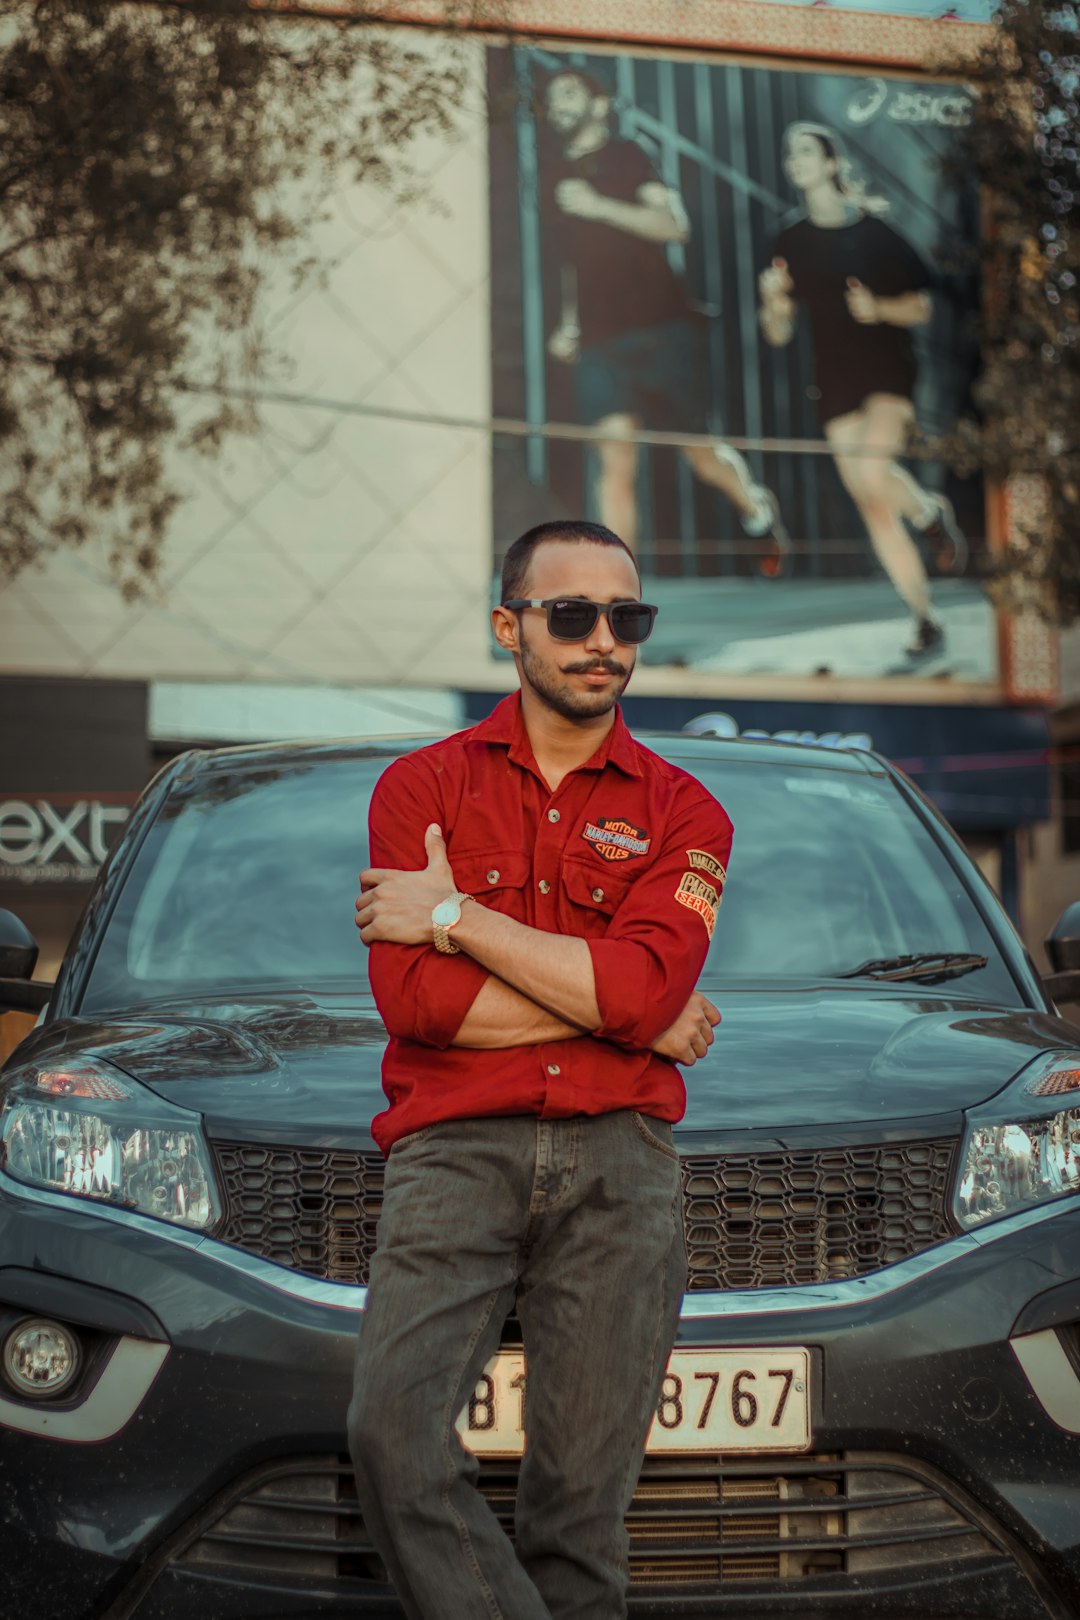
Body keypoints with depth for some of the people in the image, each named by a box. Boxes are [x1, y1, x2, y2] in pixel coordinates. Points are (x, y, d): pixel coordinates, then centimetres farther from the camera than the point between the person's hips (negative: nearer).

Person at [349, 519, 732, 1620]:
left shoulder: (681, 813, 11)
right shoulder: (423, 786, 9)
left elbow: (644, 987, -8)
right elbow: (414, 1000, -5)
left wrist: (454, 916, -6)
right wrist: (633, 1013, -3)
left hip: (617, 1164, 1)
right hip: (454, 1150, 0)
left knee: (583, 1490, -1)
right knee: (394, 1429, -22)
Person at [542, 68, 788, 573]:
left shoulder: (626, 157, 4)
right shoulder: (555, 188, 19)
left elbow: (674, 225, -10)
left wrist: (601, 207, -17)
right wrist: (568, 328, 19)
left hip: (662, 329, -4)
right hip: (599, 342, 4)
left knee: (698, 451, 2)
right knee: (616, 462, -11)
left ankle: (757, 508, 34)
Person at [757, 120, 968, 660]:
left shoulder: (874, 231, -1)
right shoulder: (789, 245, 8)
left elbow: (922, 309, 3)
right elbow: (778, 334, 9)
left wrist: (879, 308, -16)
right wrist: (773, 301, -11)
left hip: (887, 369, -4)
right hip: (835, 379, 4)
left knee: (872, 472, -29)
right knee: (873, 509, 0)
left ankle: (932, 511, 4)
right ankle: (925, 620, 11)